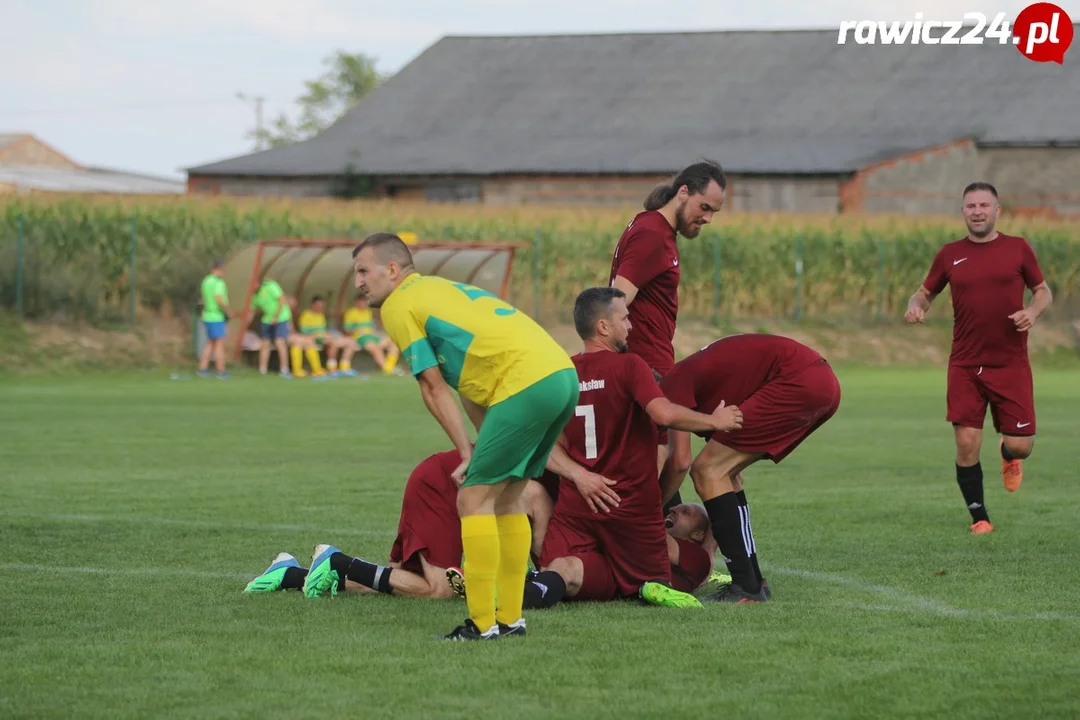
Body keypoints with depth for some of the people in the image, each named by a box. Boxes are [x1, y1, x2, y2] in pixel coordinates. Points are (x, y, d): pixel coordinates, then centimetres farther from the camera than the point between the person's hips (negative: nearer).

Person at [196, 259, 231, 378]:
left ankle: (202, 368, 14)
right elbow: (219, 300, -32)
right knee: (220, 344, -2)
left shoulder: (206, 281, 9)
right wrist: (228, 311, -19)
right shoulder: (219, 283, -19)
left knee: (210, 343, 17)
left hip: (208, 316, 8)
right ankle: (221, 371, 1)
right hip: (216, 318, -8)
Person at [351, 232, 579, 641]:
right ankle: (511, 618, 19)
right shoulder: (441, 288, 29)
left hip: (526, 384, -9)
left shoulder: (398, 305, 2)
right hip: (562, 374, 9)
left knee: (474, 498, -3)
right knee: (505, 497, 17)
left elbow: (433, 388, 0)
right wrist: (485, 444, 17)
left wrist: (466, 450, 3)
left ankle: (482, 623, -5)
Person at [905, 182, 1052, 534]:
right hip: (965, 366, 1)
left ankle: (1008, 455, 37)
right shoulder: (950, 255, 5)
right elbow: (925, 292, 15)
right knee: (966, 445, -7)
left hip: (1011, 365, -1)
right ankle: (979, 516, 11)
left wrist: (1033, 311, -11)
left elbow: (1043, 290, 10)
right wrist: (915, 305, -8)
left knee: (1020, 446, -2)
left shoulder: (1018, 248, 2)